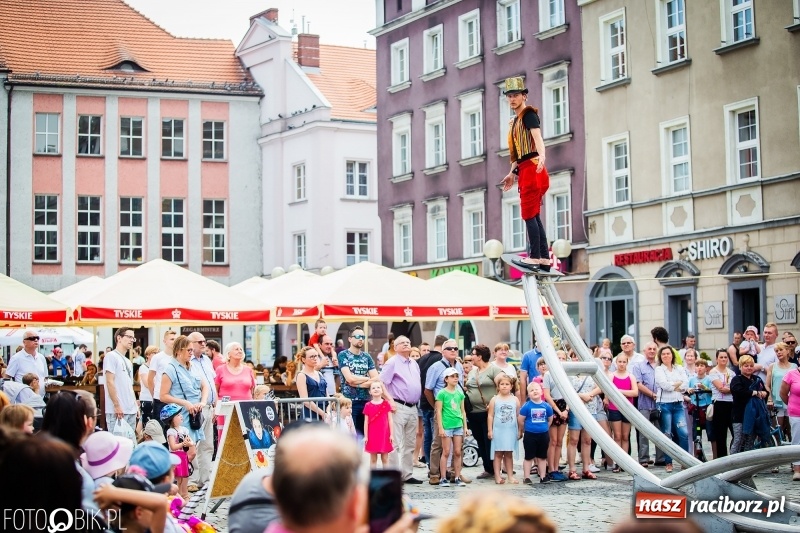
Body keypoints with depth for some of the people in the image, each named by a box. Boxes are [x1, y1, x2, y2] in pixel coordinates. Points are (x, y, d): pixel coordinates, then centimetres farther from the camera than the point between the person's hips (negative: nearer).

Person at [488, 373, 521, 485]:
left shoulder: (515, 400, 5)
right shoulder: (494, 400, 0)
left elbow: (518, 416, 7)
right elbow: (490, 416, 1)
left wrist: (519, 431, 5)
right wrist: (490, 430, -3)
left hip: (511, 430, 2)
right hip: (498, 430, -2)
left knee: (509, 454, 8)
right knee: (498, 453, 1)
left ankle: (510, 476, 11)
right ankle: (497, 476, 2)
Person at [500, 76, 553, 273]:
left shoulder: (528, 114, -6)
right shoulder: (516, 120, 21)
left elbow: (537, 137, -24)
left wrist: (541, 156, -41)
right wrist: (512, 173, 27)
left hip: (532, 168, -10)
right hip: (525, 171, 10)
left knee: (529, 214, -11)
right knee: (534, 216, 9)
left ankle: (535, 258, -12)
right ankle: (544, 259, 10)